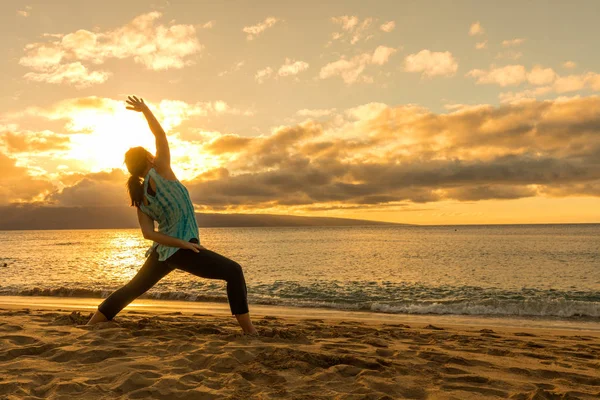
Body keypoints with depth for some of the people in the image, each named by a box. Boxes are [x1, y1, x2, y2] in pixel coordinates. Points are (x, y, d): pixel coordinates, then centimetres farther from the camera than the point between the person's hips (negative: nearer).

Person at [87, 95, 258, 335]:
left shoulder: (139, 198, 10)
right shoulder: (160, 172, -7)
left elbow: (148, 233, -1)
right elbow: (160, 135, 2)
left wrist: (181, 243, -5)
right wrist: (144, 109, 12)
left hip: (161, 253, 8)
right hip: (182, 251, -7)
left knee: (132, 289, 24)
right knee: (234, 272, -4)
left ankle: (89, 325, 31)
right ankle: (249, 331, -10)